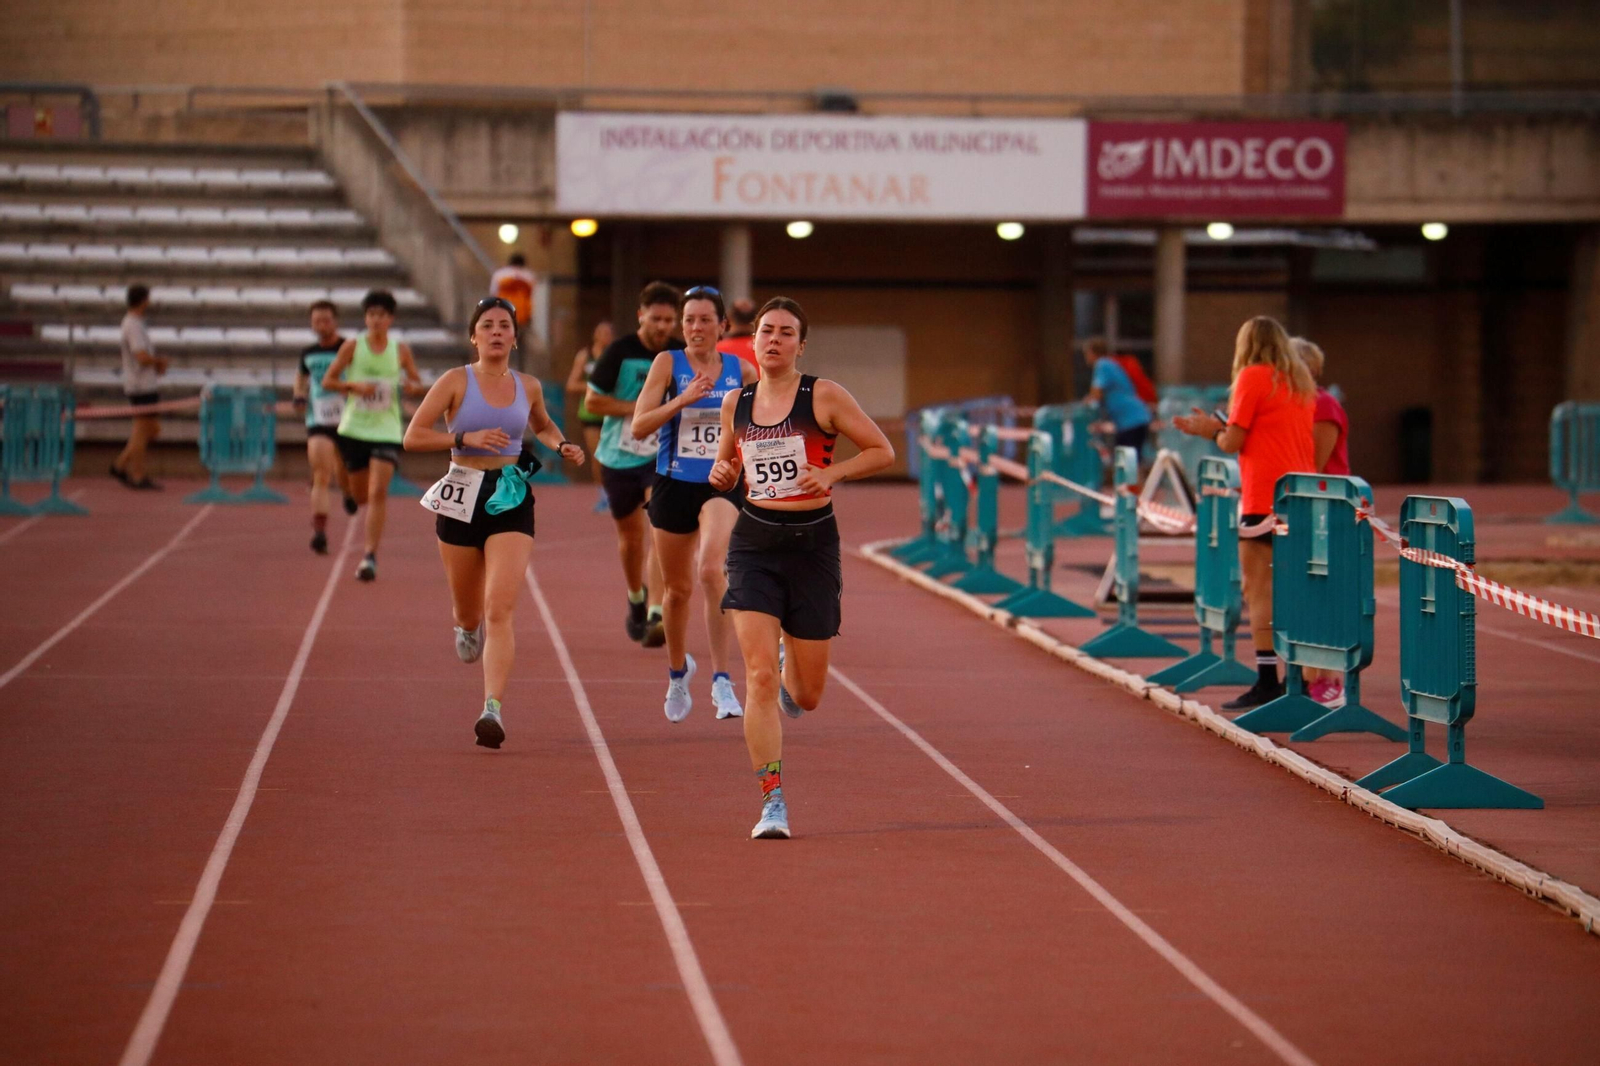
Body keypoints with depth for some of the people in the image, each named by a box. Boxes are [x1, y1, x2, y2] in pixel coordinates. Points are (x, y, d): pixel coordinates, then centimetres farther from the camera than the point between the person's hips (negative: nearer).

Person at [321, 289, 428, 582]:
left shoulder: (401, 350, 2)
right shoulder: (352, 346, -1)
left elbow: (419, 386, 11)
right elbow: (327, 381, 1)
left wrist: (414, 387, -12)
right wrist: (353, 385, -16)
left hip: (386, 429, -1)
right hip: (354, 428, 1)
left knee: (379, 492, -16)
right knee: (360, 494, 9)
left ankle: (370, 556, -16)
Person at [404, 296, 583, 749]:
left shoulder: (528, 386, 6)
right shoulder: (456, 381, -4)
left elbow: (543, 426, 27)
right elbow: (413, 436, -7)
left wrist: (561, 447, 7)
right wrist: (466, 438, -18)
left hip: (512, 500, 0)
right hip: (462, 497, 0)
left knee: (500, 609, -15)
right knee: (468, 608, 15)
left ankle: (493, 708, -23)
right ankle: (468, 627, 55)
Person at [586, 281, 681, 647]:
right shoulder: (621, 351, -9)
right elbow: (593, 399, -6)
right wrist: (639, 409, -15)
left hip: (663, 456, 0)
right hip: (620, 456, 0)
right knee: (631, 536, 14)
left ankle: (657, 614, -25)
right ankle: (636, 599, 42)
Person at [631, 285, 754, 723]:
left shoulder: (741, 371, 3)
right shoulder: (668, 364, -3)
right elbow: (639, 427, -12)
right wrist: (683, 399, -22)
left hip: (722, 485, -1)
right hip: (674, 486, 1)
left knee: (712, 570, -26)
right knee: (678, 588, 14)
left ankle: (722, 680, -23)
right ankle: (678, 671, 41)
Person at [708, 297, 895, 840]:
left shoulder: (824, 396, -5)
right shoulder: (736, 403, 6)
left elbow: (882, 451, 0)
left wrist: (832, 472, -15)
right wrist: (721, 474, -1)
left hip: (813, 543, -1)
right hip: (754, 542, 1)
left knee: (806, 697, 7)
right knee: (759, 676, -15)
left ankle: (791, 672, 47)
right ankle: (773, 803, -10)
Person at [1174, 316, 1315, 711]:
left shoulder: (1253, 377, -6)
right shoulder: (1300, 381, 16)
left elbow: (1232, 442, -7)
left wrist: (1213, 430, 14)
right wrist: (1220, 428, 21)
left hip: (1265, 497, -7)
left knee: (1259, 589, -6)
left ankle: (1267, 682, -12)